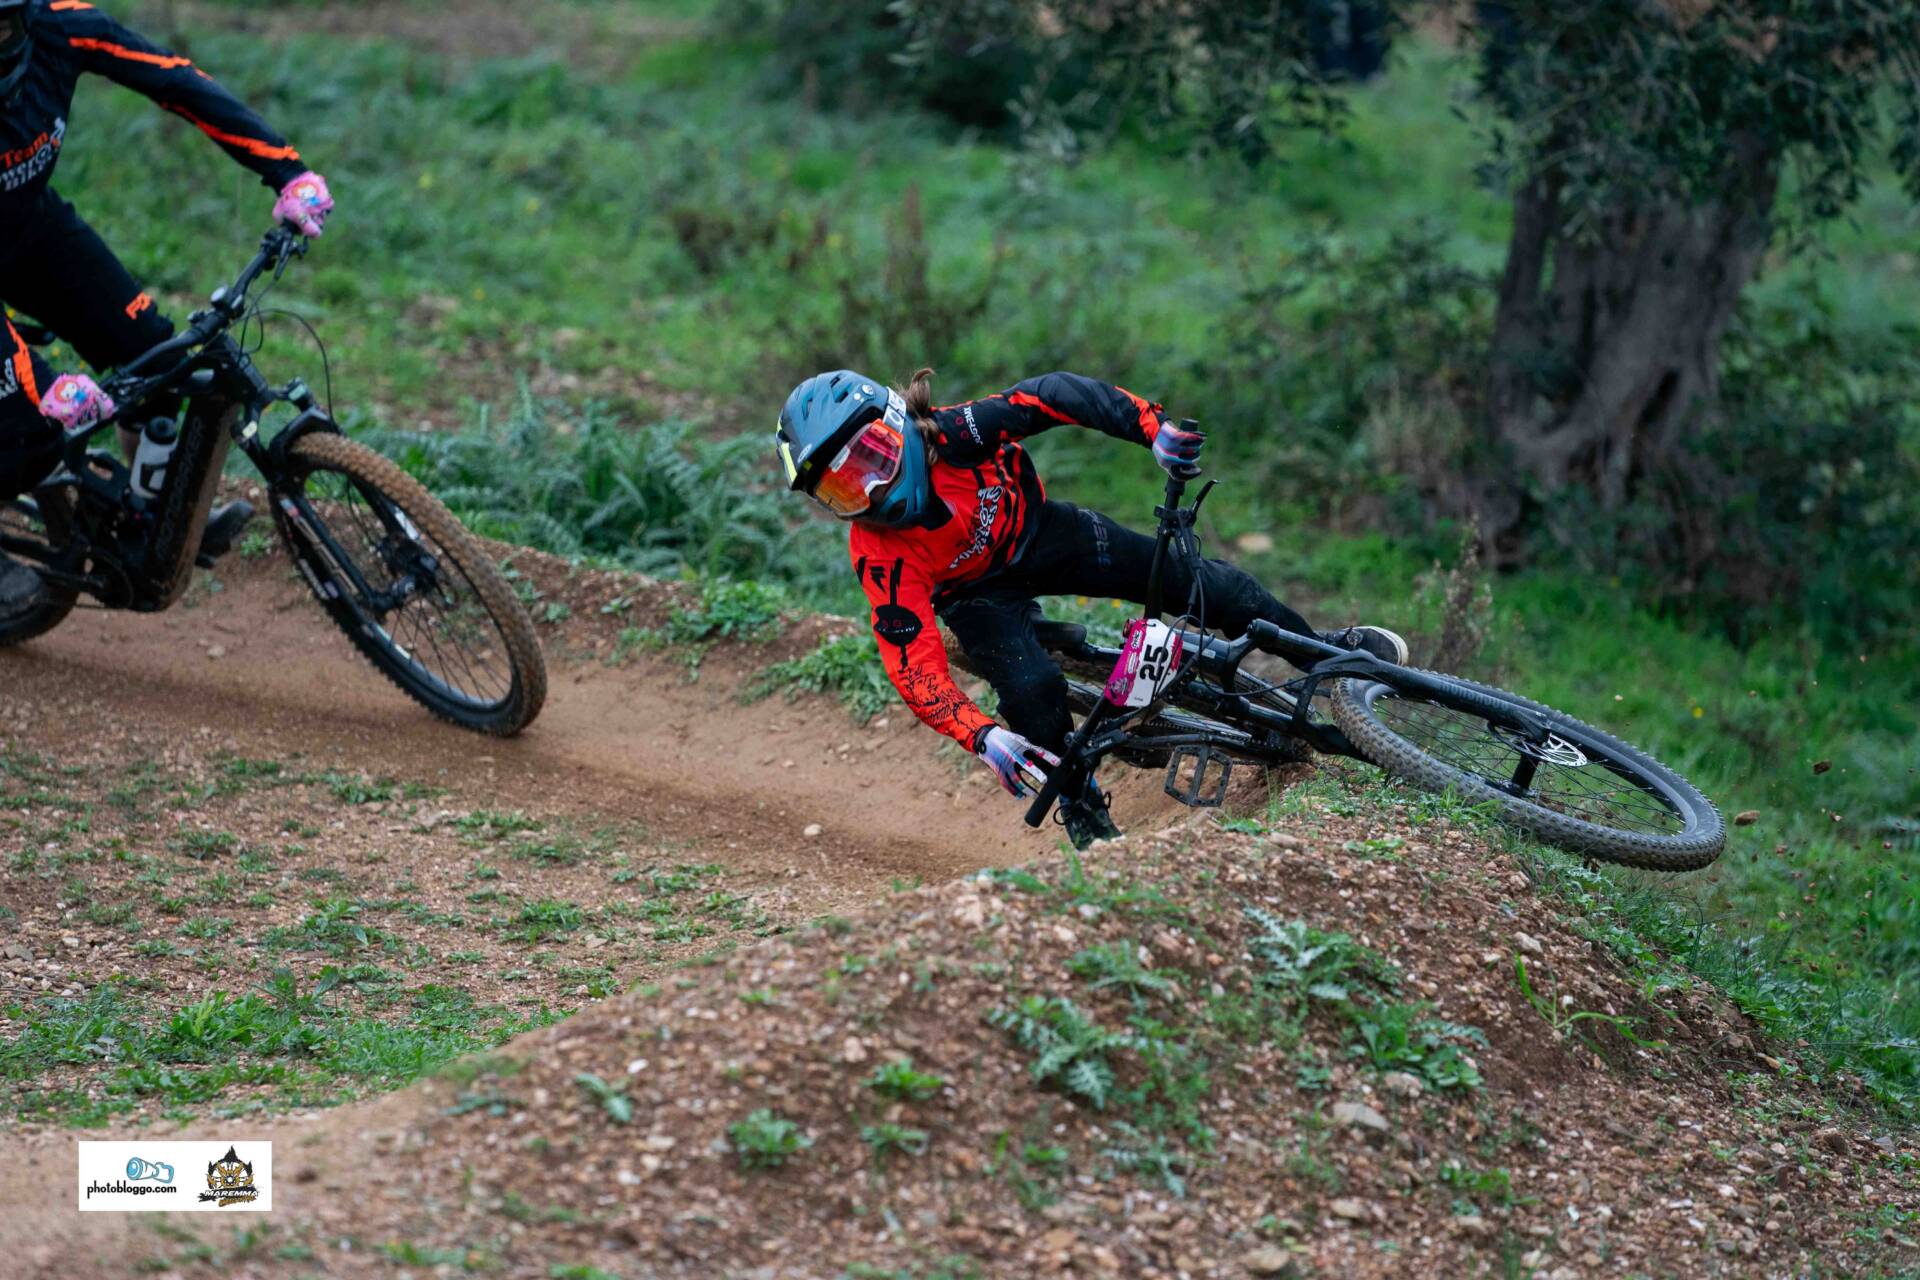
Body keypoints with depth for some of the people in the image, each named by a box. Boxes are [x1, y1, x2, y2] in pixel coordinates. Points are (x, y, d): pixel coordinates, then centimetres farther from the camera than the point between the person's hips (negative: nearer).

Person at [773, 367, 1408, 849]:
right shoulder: (880, 555, -32)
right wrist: (982, 737, -48)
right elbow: (914, 666, -34)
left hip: (1041, 534, 2)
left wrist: (1153, 427, -43)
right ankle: (1085, 816, -2)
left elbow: (1056, 395, -30)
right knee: (1033, 689, -28)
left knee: (1197, 579, -4)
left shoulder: (955, 434, -34)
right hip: (980, 597, -1)